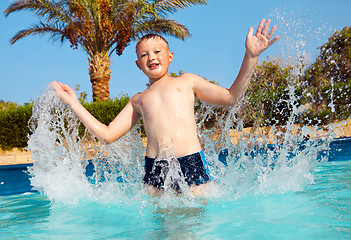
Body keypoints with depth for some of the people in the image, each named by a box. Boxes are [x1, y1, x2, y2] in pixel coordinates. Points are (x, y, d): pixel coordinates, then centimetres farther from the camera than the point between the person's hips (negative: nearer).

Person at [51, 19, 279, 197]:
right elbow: (107, 134, 21)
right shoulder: (138, 100, 24)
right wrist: (74, 103, 24)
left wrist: (250, 56, 4)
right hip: (154, 170, 2)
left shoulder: (187, 81, 19)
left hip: (192, 163, -2)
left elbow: (231, 97, 13)